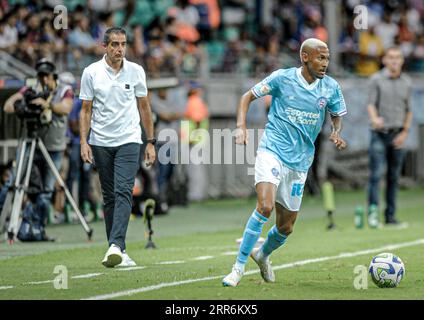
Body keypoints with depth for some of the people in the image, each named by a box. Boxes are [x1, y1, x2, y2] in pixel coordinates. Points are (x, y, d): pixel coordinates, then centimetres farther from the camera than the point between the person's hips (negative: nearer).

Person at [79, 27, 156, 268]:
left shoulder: (136, 71, 2)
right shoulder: (91, 72, -1)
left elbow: (144, 107, 9)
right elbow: (86, 110, 3)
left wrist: (151, 142, 8)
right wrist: (84, 143, -5)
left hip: (129, 141, -1)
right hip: (101, 143, 1)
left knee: (124, 192, -17)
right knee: (109, 197, 5)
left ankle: (116, 246, -27)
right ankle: (118, 251, 11)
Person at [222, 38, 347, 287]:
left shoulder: (331, 87, 2)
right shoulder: (282, 78, -6)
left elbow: (338, 117, 17)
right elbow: (248, 97, 3)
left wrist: (336, 133, -6)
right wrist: (241, 127, -11)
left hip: (300, 162, 4)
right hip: (272, 151, -4)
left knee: (286, 227, 10)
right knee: (265, 206, -26)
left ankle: (263, 255, 42)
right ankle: (239, 266, -17)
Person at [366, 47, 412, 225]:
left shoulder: (406, 82, 10)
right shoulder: (377, 80, 0)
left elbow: (408, 110, 15)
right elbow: (371, 104, -8)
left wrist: (405, 132, 3)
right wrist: (374, 118, -29)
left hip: (398, 135, 3)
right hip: (380, 133, -3)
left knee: (394, 176, 5)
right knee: (376, 174, -12)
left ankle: (390, 215, 10)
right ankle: (372, 211, -14)